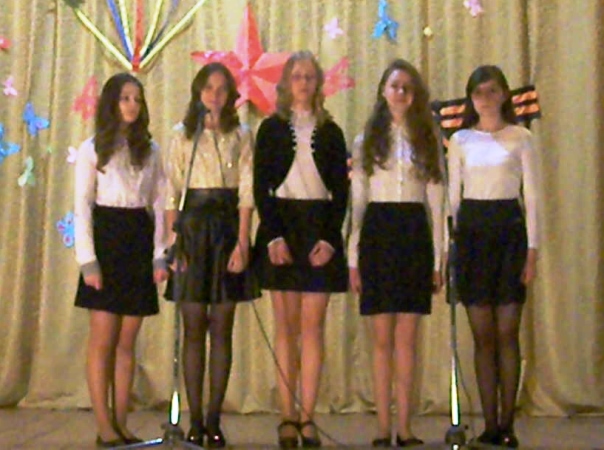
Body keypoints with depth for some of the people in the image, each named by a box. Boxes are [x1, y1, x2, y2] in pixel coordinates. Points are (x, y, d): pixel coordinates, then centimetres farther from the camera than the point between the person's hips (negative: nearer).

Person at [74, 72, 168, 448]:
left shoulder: (150, 151, 11)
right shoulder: (93, 149, 2)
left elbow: (159, 205, 9)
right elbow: (82, 206, -2)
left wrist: (160, 255, 0)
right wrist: (88, 259, -11)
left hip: (140, 244, 3)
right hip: (106, 239, -3)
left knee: (127, 343, 6)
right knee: (103, 340, -3)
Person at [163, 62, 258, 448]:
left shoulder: (241, 136, 8)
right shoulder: (183, 136, 10)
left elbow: (247, 192, 1)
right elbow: (172, 191, 5)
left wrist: (242, 241, -9)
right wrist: (172, 239, -5)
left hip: (226, 228, 0)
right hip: (192, 227, 0)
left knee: (221, 330, 2)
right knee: (193, 329, 1)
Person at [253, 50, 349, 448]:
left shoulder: (331, 131, 11)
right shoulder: (271, 128, 8)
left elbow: (341, 190, 6)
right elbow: (261, 185, 1)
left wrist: (330, 238, -8)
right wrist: (273, 236, -11)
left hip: (320, 229, 1)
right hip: (280, 225, 0)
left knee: (312, 326, -2)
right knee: (286, 327, 1)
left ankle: (307, 417, 2)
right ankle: (288, 417, 4)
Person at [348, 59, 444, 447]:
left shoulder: (428, 142, 10)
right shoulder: (366, 142, 9)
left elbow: (436, 204, 8)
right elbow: (356, 202, 6)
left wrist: (438, 260, 2)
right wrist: (353, 258, -1)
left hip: (415, 236, 0)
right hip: (378, 234, 0)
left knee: (406, 339, 1)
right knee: (382, 339, 1)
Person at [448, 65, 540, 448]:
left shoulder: (520, 138, 5)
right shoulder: (460, 140, 10)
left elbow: (531, 197, 3)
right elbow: (453, 196, 11)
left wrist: (532, 248, -4)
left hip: (509, 229, -2)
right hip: (471, 230, 2)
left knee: (507, 333, -3)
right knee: (483, 335, 3)